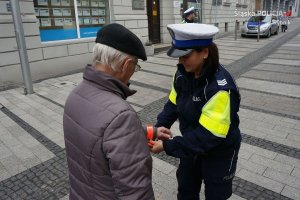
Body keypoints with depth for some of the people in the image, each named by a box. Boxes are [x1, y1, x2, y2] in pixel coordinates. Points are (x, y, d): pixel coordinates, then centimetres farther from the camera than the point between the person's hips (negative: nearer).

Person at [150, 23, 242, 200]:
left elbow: (209, 135, -32)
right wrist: (158, 129, -16)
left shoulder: (220, 87, -33)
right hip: (192, 145, 6)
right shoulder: (183, 74, -11)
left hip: (220, 153, -6)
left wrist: (167, 146, -30)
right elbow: (173, 104, -2)